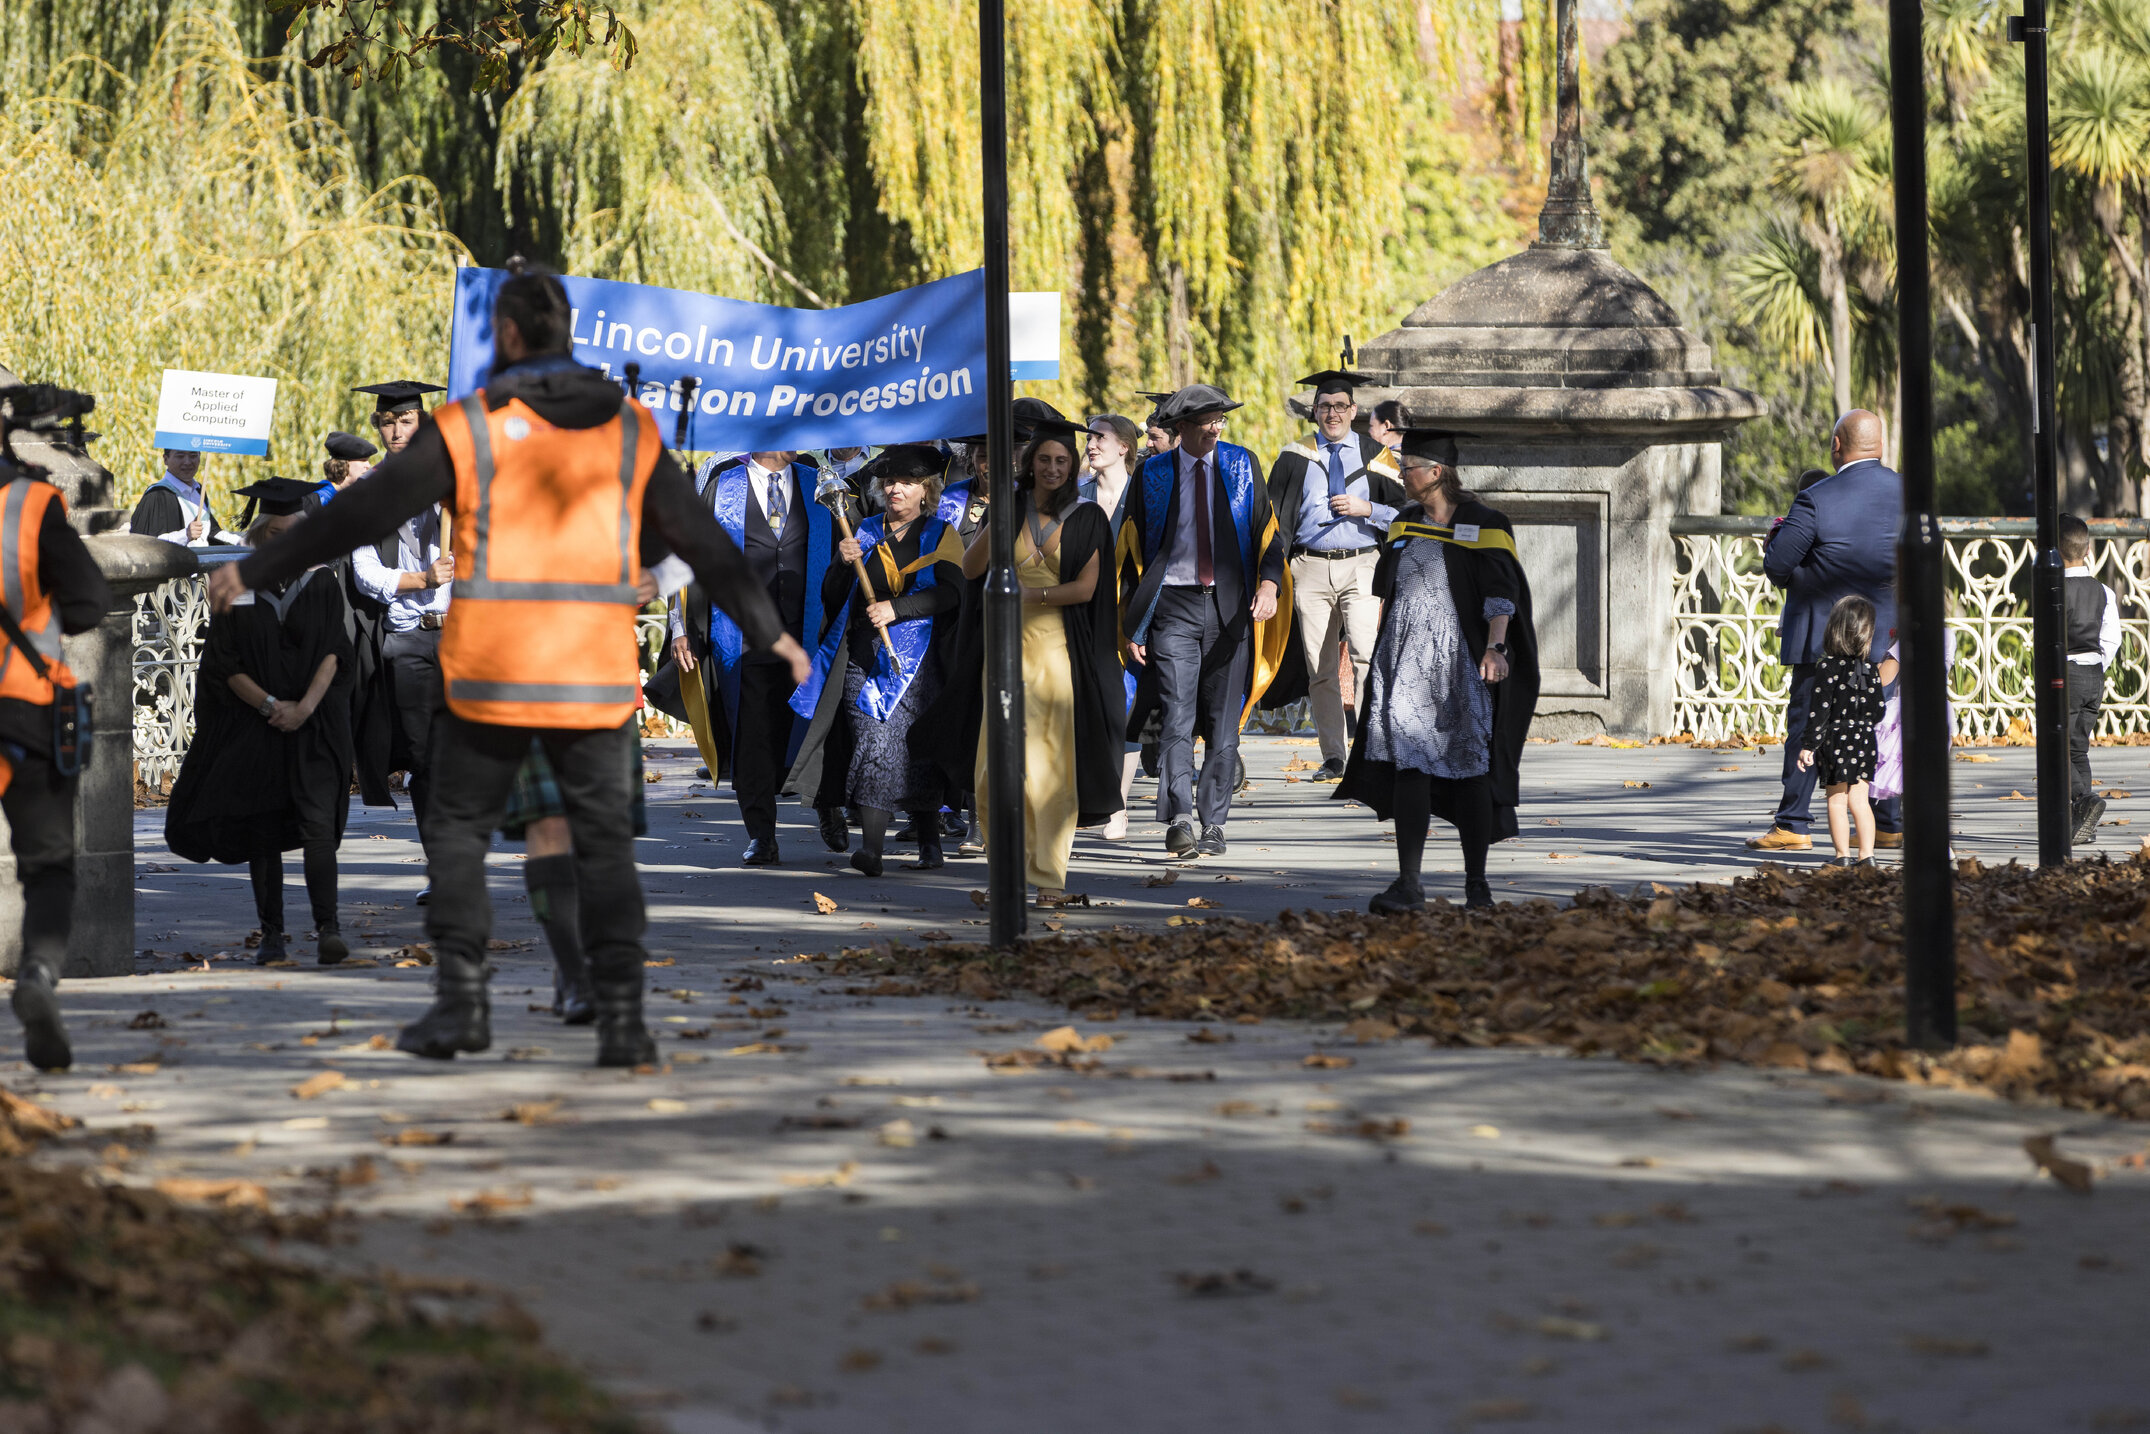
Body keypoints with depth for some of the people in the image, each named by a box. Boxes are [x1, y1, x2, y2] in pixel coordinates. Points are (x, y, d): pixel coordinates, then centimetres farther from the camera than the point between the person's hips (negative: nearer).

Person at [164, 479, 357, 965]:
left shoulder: (323, 584, 4)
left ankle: (327, 928, -19)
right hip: (253, 730, 1)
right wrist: (270, 704, -12)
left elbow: (333, 653, -1)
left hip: (315, 728, -1)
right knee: (263, 833, 4)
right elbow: (224, 664, -2)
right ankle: (272, 934, 13)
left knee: (317, 825, -13)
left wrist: (305, 706, -15)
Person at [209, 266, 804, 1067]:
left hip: (490, 676, -2)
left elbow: (357, 515, -1)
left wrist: (254, 573, 8)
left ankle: (461, 1000, 6)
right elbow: (702, 542, 12)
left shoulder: (466, 428, -3)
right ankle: (621, 1018, -2)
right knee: (605, 845, 7)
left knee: (459, 830, 12)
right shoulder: (630, 431, 6)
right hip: (595, 680, 2)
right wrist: (770, 633, 23)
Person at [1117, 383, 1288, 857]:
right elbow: (1131, 552, 6)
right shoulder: (1152, 476, 3)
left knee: (1224, 720, 4)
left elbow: (1268, 530, 5)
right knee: (1176, 716, -12)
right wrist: (1133, 626, 1)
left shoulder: (1242, 465, 6)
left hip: (1230, 606, 2)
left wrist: (1269, 584, -15)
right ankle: (1179, 821, -19)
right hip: (1174, 605, -2)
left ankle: (1214, 824, 11)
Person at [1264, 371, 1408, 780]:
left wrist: (1366, 509, -11)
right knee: (1320, 668, 3)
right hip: (1310, 569, 2)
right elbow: (1275, 517, 9)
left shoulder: (1373, 456, 8)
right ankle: (1333, 757, 9)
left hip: (1360, 566, -2)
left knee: (1366, 653, -19)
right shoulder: (1296, 458, 9)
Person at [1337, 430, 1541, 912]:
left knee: (1469, 769, 0)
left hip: (1459, 662, -4)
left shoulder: (1484, 525, -4)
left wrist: (1494, 647, -25)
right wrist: (1383, 654, 22)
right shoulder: (1405, 524, 12)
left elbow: (1500, 592, -11)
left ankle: (1477, 885, 8)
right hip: (1407, 663, 4)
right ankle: (1409, 884, -8)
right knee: (1407, 764, -6)